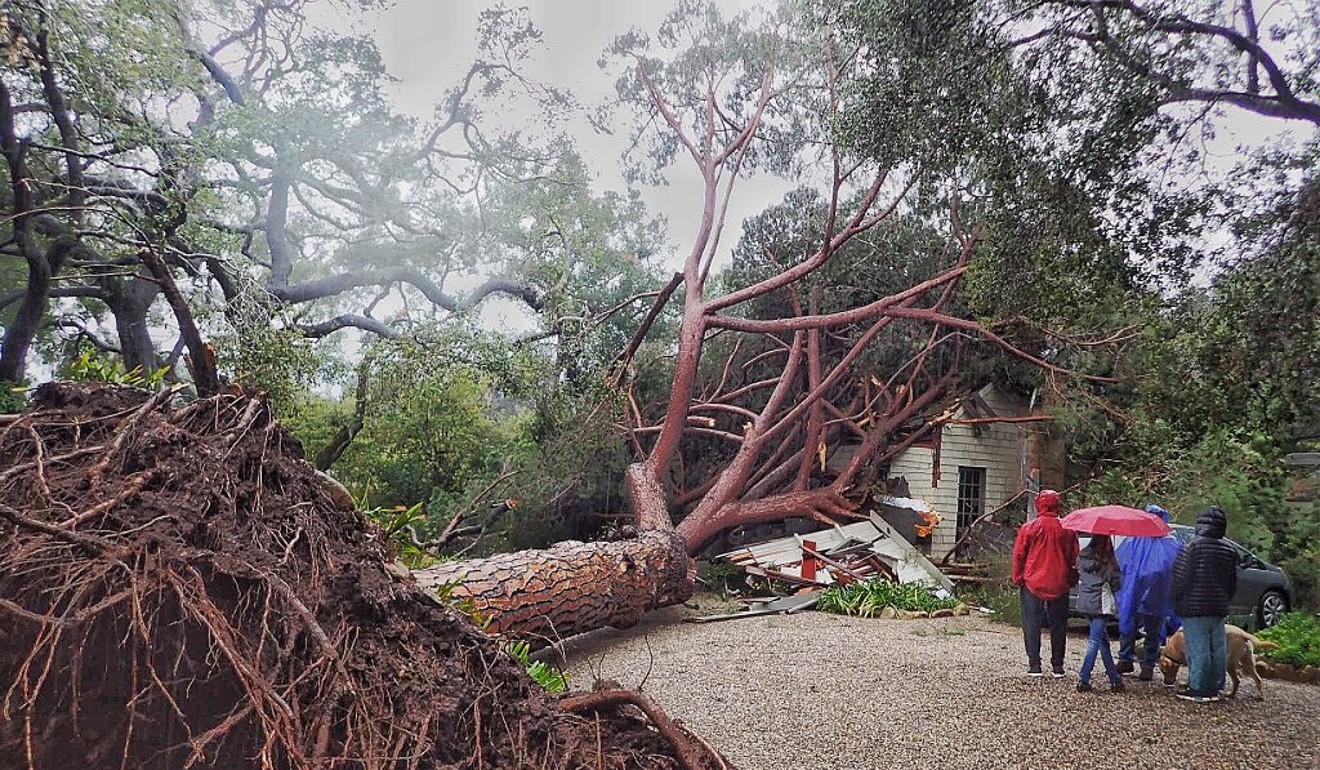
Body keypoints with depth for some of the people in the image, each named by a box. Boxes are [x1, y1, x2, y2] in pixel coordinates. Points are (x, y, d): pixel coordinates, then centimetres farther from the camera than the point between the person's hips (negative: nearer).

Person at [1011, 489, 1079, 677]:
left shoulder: (1029, 528, -7)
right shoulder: (1067, 529, 0)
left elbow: (1019, 555, -4)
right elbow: (1074, 558, 6)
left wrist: (1017, 579, 6)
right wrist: (1072, 581, 17)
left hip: (1032, 583, -2)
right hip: (1059, 585, 2)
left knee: (1032, 625, 3)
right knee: (1058, 626, 12)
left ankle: (1034, 665, 1)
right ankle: (1058, 666, 15)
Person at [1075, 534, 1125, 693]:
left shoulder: (1082, 556, 2)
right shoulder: (1109, 560, -12)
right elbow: (1116, 584, -8)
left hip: (1085, 603, 5)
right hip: (1101, 605, -5)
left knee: (1103, 641, 15)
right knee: (1095, 641, -3)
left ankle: (1115, 678, 21)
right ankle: (1083, 680, -6)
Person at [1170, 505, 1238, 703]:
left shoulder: (1191, 547, -14)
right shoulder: (1229, 551, 4)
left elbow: (1180, 579, -11)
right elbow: (1233, 582, 12)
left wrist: (1177, 600, 5)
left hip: (1194, 607, -6)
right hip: (1219, 608, 6)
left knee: (1198, 649, -2)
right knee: (1218, 649, 12)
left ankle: (1198, 689, 2)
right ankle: (1214, 688, 19)